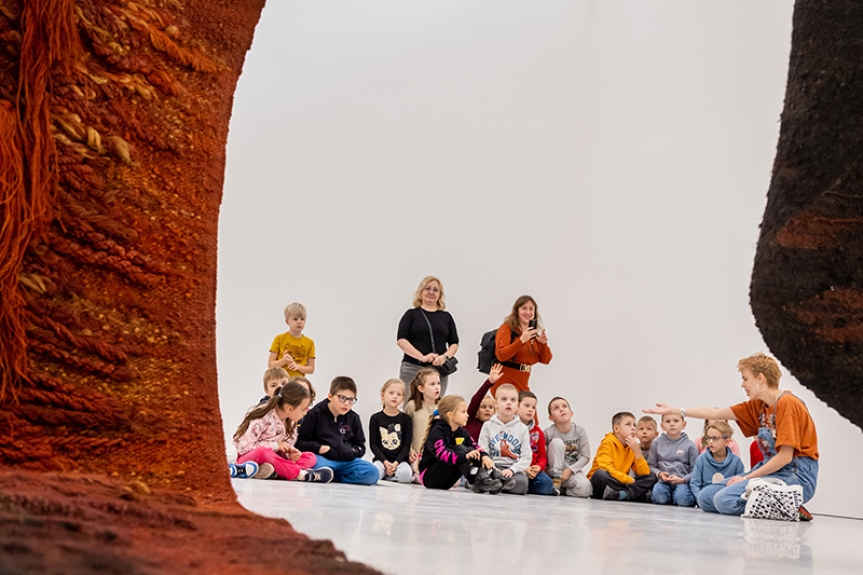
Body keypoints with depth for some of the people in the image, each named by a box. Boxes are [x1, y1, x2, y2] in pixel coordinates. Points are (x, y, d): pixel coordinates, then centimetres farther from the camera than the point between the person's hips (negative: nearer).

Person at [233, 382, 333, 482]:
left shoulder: (290, 422, 3)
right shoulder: (262, 419, -19)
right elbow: (243, 446, -24)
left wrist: (290, 452, -16)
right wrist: (276, 446, -20)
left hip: (272, 460, 7)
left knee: (311, 457, -10)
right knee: (262, 451, -41)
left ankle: (274, 472, -35)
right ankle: (300, 473, -36)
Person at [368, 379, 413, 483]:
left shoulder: (406, 419, 7)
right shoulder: (375, 418, 5)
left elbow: (407, 445, 2)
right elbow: (373, 444, 1)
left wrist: (396, 463, -13)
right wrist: (385, 462, -13)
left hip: (400, 459, 1)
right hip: (381, 458, -1)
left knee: (406, 474, -33)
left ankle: (386, 475, -5)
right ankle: (385, 471, -3)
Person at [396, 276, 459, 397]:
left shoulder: (446, 317, 17)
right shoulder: (411, 314, 9)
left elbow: (454, 343, 14)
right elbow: (401, 340, -2)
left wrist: (445, 356, -9)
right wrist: (421, 357, -15)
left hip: (439, 370, 3)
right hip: (413, 368, -3)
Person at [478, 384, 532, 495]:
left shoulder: (522, 428, 11)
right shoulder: (488, 426, 9)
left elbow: (527, 457, 4)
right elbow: (483, 452, 3)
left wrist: (512, 469, -12)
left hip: (514, 469, 3)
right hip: (493, 467, -3)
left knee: (521, 483, -34)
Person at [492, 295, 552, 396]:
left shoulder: (534, 334, 14)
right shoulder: (507, 328, -5)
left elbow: (545, 360, 11)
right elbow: (501, 355, -18)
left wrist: (543, 343, -8)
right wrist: (522, 340, -26)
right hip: (505, 384, -6)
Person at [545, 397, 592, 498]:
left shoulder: (580, 431, -8)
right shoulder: (548, 432, -12)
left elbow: (585, 457, -8)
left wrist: (569, 470, -17)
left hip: (573, 471, 1)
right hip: (555, 472, -1)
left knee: (585, 488, -32)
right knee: (557, 442, -25)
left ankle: (562, 490, -1)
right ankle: (556, 482, -19)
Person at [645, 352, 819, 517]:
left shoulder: (787, 404, -15)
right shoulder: (759, 405, 12)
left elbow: (785, 457, -20)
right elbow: (718, 413, 16)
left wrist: (746, 478, -14)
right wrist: (675, 410, 18)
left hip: (795, 474, -9)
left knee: (725, 500, -25)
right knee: (706, 497, 1)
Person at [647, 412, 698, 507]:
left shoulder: (689, 445, 4)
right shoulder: (657, 443, 9)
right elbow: (651, 465, 10)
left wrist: (682, 480, -13)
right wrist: (659, 474, -10)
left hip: (683, 482, -1)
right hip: (664, 481, 1)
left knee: (681, 498, -34)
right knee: (659, 495, -34)